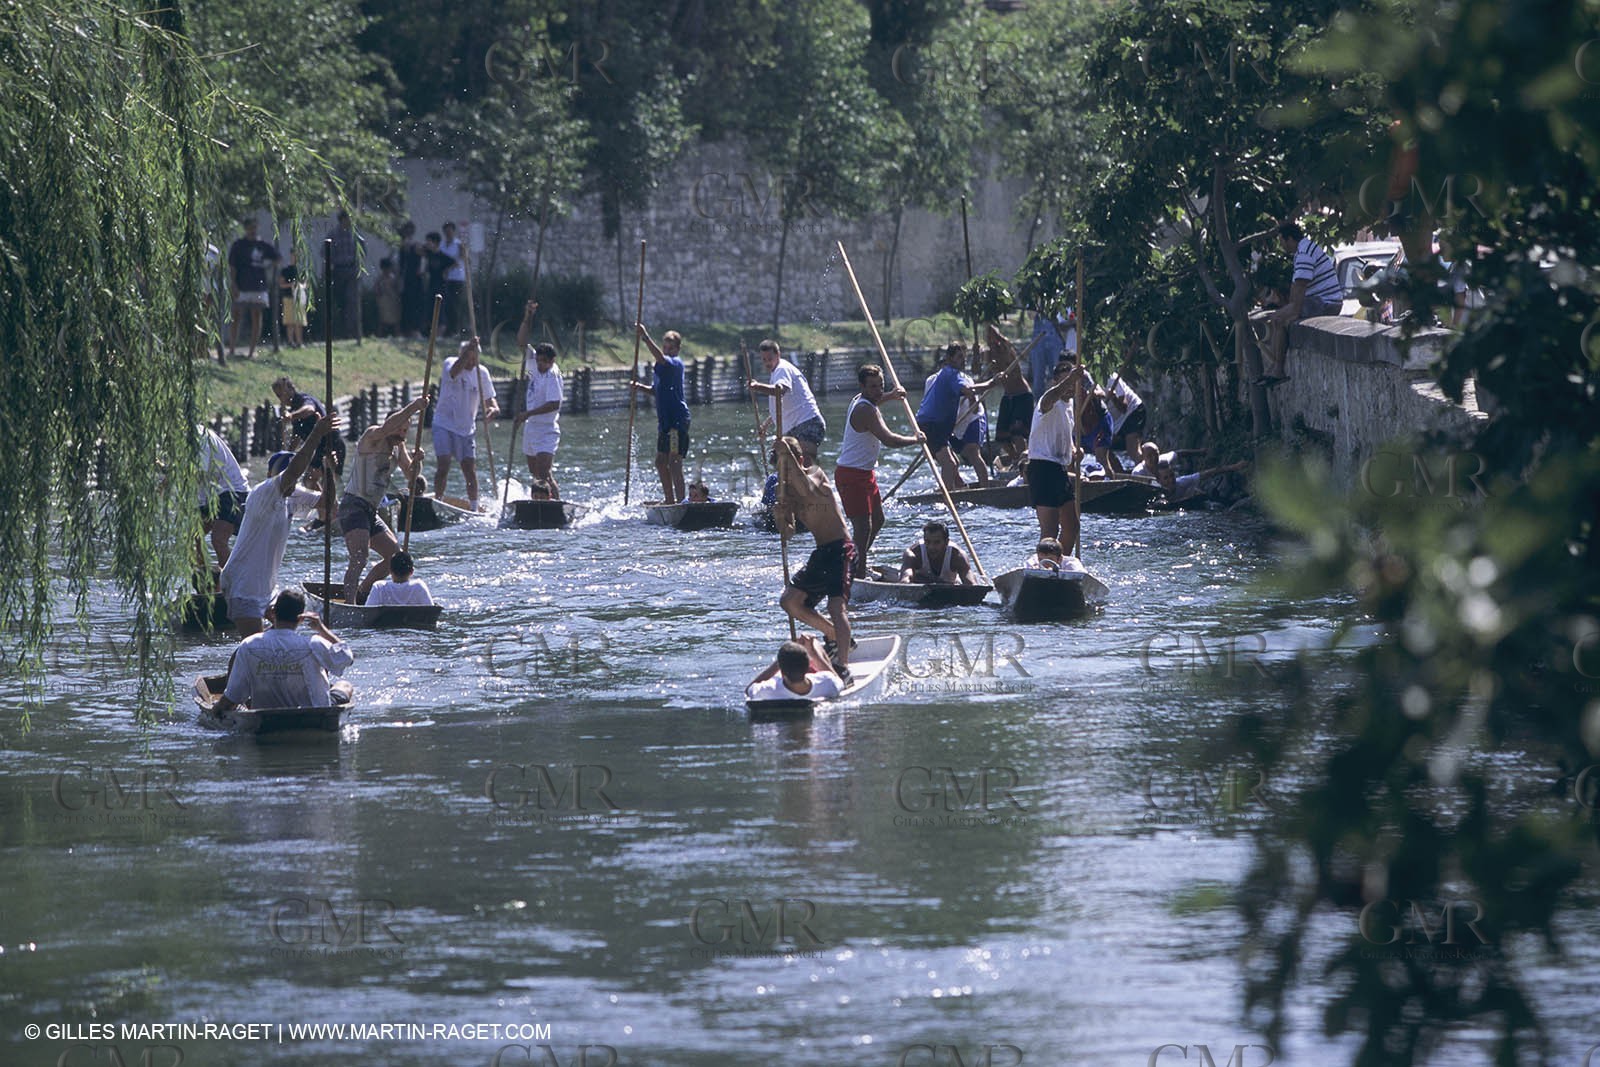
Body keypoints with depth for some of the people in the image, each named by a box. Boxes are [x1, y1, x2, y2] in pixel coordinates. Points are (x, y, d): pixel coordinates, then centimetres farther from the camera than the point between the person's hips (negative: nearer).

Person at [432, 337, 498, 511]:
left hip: (467, 427, 3)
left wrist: (493, 409, -20)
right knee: (443, 466, -12)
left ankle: (474, 508, 9)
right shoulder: (451, 363, -9)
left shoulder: (482, 372, 2)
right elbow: (454, 371, -34)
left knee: (470, 469, 1)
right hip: (444, 424, -3)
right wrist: (468, 350, -45)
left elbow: (489, 399, 4)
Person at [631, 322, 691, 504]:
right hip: (666, 419, 10)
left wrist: (646, 338, -39)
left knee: (674, 462, -14)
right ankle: (669, 499, 22)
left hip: (677, 420, -10)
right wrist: (639, 387, 10)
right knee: (661, 462, 14)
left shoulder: (675, 364, -10)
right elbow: (657, 391, 27)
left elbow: (661, 358, -33)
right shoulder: (664, 366, 18)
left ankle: (681, 500, -15)